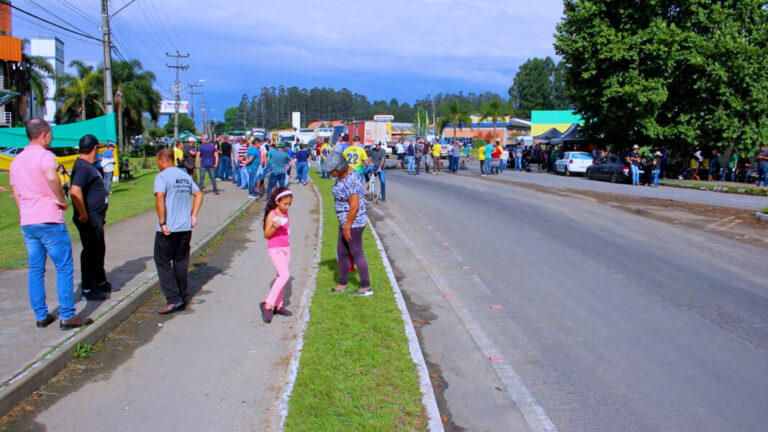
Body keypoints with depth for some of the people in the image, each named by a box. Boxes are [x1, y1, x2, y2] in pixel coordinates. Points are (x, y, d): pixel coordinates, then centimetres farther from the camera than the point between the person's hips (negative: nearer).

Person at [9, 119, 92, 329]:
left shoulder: (17, 160, 15)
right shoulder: (44, 155, -11)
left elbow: (15, 193, 21)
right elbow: (52, 177, -32)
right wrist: (62, 200, -18)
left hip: (27, 223, 8)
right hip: (49, 221, -8)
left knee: (35, 270, 13)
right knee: (64, 268, -1)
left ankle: (41, 316, 18)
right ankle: (67, 316, 0)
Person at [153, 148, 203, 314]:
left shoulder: (162, 176, -9)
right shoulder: (185, 176, 12)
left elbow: (160, 197, -23)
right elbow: (198, 194, 15)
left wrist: (162, 223, -20)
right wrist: (193, 215, 11)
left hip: (168, 230, -6)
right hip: (186, 227, 6)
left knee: (163, 262, 4)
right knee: (181, 262, 15)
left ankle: (173, 299, -4)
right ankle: (183, 298, 21)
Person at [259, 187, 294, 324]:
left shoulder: (286, 214, 10)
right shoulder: (272, 214, -12)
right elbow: (266, 234, -14)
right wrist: (274, 227, -29)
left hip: (286, 248, 8)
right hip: (275, 249, -8)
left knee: (282, 276, 9)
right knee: (284, 275, -19)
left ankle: (278, 305, 19)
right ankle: (267, 304, -17)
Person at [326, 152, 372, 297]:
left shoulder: (349, 181, -25)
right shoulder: (342, 176, 6)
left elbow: (355, 206, -26)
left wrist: (347, 226, -20)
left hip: (353, 222, -10)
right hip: (345, 221, 10)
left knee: (356, 253, 1)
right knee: (341, 252, 17)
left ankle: (366, 287, 13)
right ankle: (342, 283, 31)